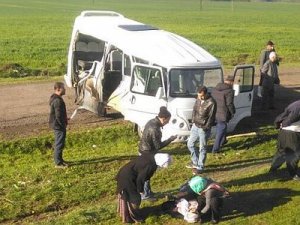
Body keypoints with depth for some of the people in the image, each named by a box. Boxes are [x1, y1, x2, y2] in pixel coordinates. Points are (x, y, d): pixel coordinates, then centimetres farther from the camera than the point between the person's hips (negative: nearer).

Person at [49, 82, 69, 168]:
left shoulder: (55, 98, 11)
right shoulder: (58, 100, -23)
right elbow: (58, 115, -24)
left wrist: (64, 119, 20)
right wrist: (63, 124, -16)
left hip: (56, 125, 11)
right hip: (59, 125, -11)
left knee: (59, 143, 19)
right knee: (59, 144, -2)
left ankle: (59, 160, 31)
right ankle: (58, 163, 5)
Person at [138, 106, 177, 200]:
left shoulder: (152, 121, -2)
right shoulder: (155, 129, -31)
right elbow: (158, 146, -23)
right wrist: (170, 139, -15)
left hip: (144, 150, 10)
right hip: (147, 153, -9)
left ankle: (147, 191, 38)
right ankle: (146, 194, 23)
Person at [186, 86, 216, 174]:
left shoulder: (211, 103, -20)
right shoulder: (198, 99, 2)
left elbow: (211, 117, -16)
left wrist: (205, 128, -15)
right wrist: (193, 120, 7)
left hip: (203, 129, -8)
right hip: (195, 126, 8)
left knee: (202, 148, 4)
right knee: (190, 144, 16)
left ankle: (200, 167, 16)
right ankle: (195, 162, 33)